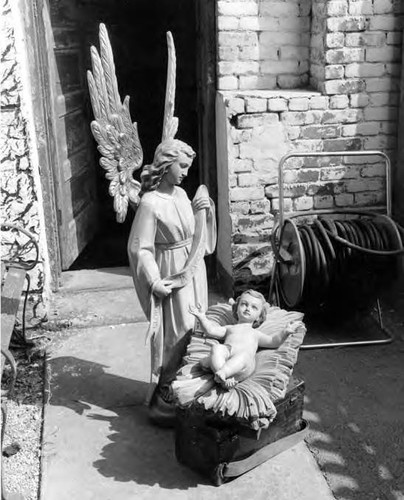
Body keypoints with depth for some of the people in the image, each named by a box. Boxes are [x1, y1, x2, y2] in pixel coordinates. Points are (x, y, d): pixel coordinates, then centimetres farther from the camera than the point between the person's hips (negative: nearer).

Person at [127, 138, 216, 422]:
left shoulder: (181, 194, 6)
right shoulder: (150, 202, -18)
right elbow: (139, 248, -18)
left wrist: (205, 210, 0)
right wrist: (154, 282, -23)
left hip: (193, 270, 8)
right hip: (171, 276, -8)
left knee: (195, 329, 15)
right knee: (176, 333, -3)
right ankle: (162, 396, 12)